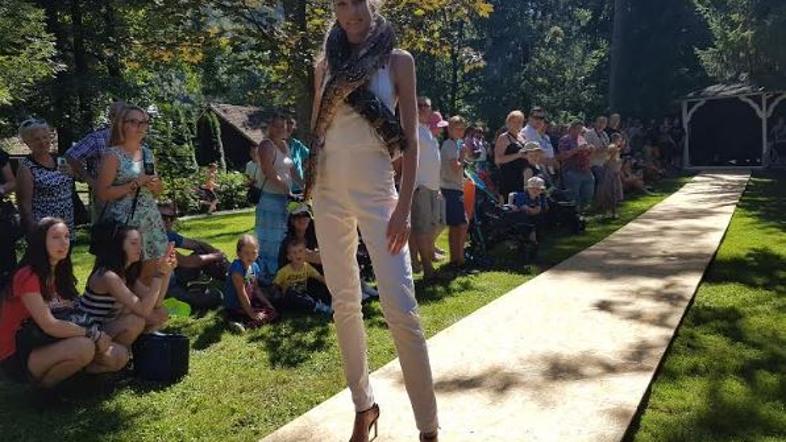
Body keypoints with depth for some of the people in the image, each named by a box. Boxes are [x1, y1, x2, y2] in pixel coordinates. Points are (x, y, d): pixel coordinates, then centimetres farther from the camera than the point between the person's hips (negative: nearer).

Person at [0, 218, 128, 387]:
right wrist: (93, 334, -19)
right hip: (18, 356, -7)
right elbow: (49, 325, -24)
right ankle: (44, 382, -7)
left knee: (119, 356, -10)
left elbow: (73, 316, 3)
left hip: (50, 345, 7)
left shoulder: (61, 274, 10)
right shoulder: (27, 276, -18)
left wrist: (94, 334, -15)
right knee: (84, 347, -33)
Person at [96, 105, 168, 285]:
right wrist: (135, 184, -16)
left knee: (150, 274, 9)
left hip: (150, 221, 6)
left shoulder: (148, 154, 12)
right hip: (123, 222, -6)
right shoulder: (113, 155, -6)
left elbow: (158, 190, 21)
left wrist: (155, 186, -1)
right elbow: (103, 193, -13)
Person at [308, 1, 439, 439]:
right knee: (345, 304, 8)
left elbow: (411, 140, -3)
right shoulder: (327, 65, 10)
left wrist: (404, 207, -12)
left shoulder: (398, 61, 1)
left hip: (376, 192, -4)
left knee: (401, 308, -10)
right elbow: (316, 132, 15)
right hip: (329, 193, 4)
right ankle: (364, 405, 25)